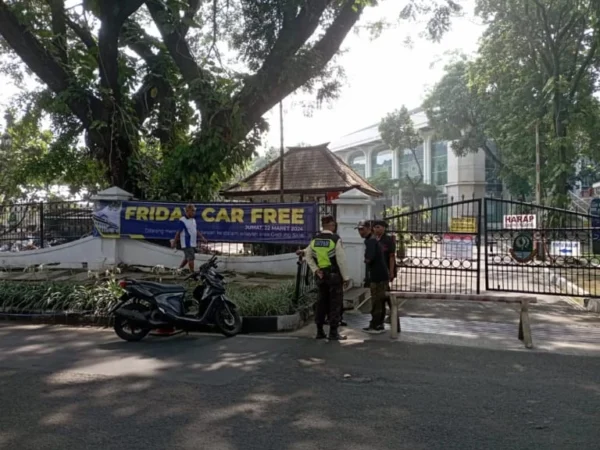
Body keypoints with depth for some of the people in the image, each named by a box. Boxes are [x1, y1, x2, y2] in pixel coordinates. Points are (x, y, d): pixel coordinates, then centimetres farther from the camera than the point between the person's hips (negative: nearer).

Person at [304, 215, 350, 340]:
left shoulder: (315, 239, 6)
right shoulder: (336, 239, -12)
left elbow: (308, 256, 7)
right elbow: (341, 260, -13)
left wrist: (315, 270, 3)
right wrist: (346, 277, -7)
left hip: (321, 275, 6)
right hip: (334, 275, -5)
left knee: (322, 302, 13)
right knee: (335, 303, 1)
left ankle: (320, 331, 16)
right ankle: (333, 332, 1)